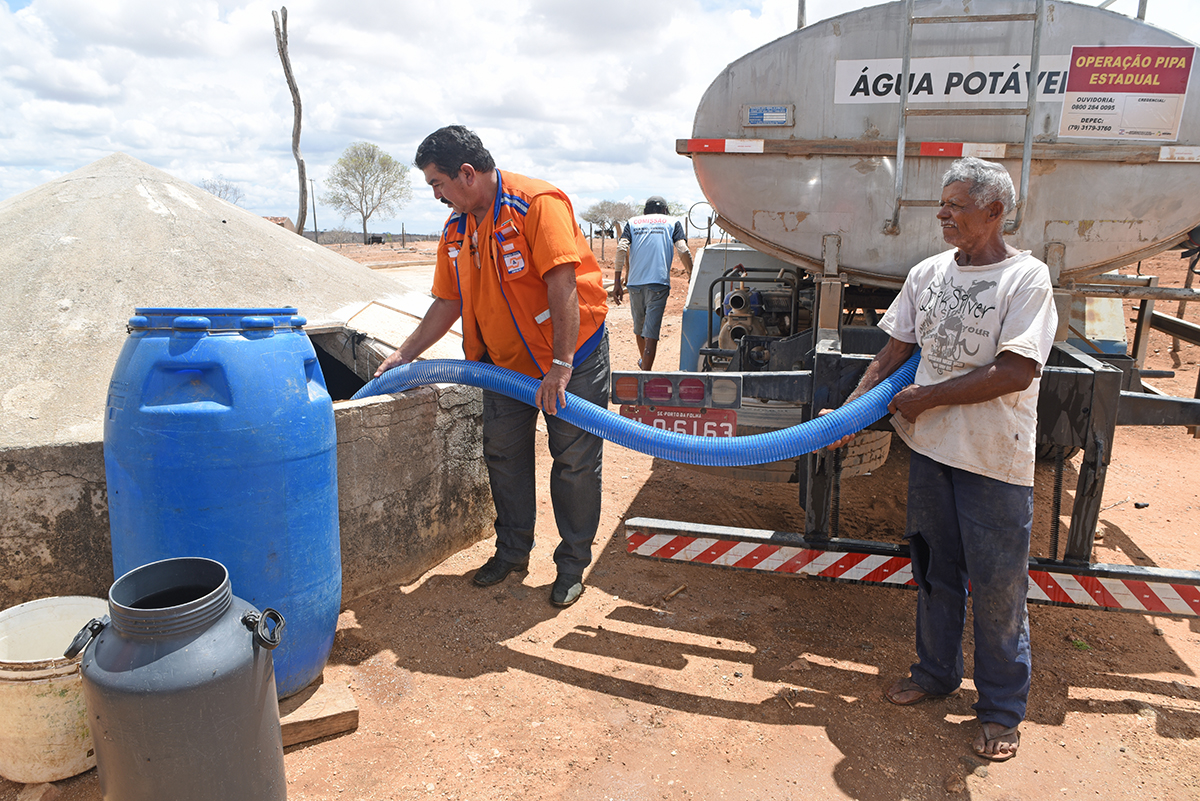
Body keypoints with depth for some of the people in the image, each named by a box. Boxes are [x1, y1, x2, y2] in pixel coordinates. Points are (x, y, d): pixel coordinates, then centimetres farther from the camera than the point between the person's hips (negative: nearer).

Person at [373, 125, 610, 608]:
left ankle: (572, 564, 15)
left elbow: (563, 284, -28)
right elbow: (448, 303, 11)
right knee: (503, 456, 12)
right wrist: (404, 355, 7)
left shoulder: (536, 204, -20)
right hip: (504, 361, 7)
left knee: (575, 463, 0)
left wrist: (561, 366, -32)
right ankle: (512, 551, 29)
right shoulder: (456, 230, 3)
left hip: (572, 353, -7)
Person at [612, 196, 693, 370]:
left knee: (638, 327, 23)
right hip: (658, 283, -3)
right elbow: (683, 251, -3)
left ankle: (643, 361, 47)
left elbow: (621, 248, 0)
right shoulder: (672, 223, 12)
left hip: (635, 283, 3)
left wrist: (617, 282, -2)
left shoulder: (633, 222, 16)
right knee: (651, 333, -7)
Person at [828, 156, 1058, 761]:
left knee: (997, 587, 6)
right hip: (931, 449, 6)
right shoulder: (927, 273, 5)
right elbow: (893, 354, 10)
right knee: (935, 572, 19)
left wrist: (925, 398, -15)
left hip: (995, 461, -5)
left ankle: (1001, 709, 25)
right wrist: (850, 410, 2)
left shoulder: (1026, 277, -11)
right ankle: (936, 673, 39)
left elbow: (1015, 372, -20)